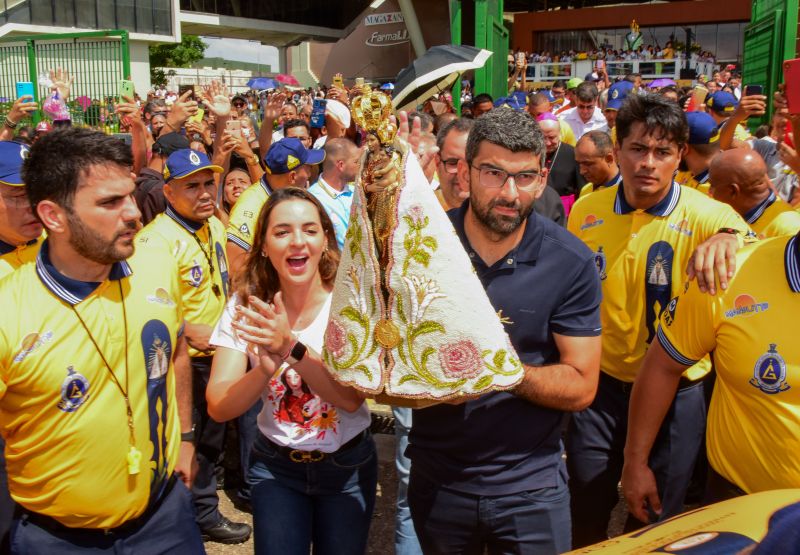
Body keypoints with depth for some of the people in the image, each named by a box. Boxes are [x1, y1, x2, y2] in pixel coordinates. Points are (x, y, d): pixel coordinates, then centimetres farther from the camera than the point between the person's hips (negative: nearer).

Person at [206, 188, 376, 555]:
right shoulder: (246, 305, -13)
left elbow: (351, 398, -27)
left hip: (347, 465, 0)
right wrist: (268, 367, -39)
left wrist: (291, 347, -41)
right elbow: (219, 408, -19)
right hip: (276, 465, 1)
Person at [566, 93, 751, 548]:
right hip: (601, 385, 2)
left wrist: (730, 238, -57)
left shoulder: (705, 215, -14)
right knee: (587, 511, 16)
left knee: (657, 521, 16)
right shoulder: (586, 212, -4)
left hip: (675, 392, -2)